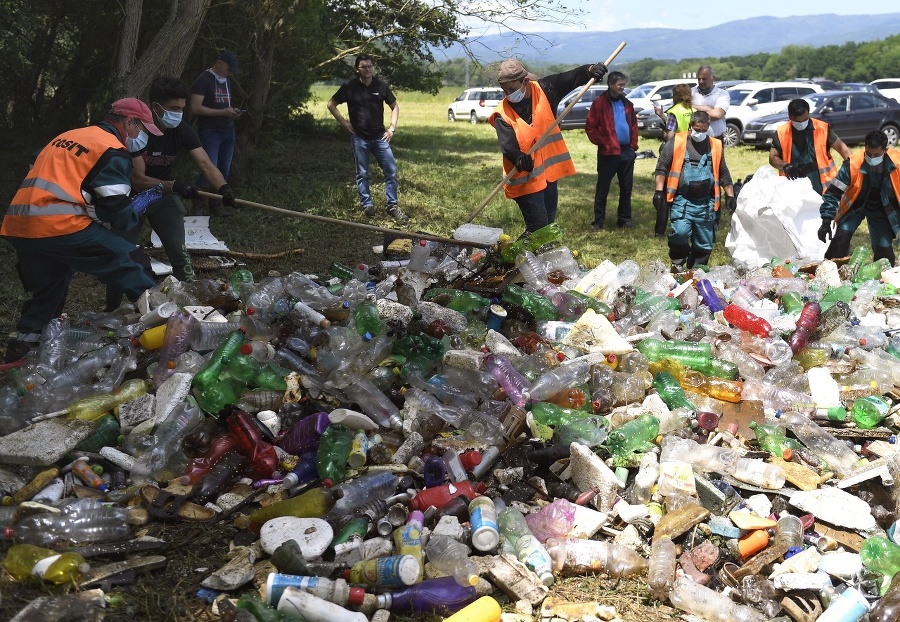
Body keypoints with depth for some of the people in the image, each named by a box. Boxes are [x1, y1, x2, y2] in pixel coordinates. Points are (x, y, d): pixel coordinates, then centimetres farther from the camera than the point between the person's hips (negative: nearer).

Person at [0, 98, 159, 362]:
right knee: (130, 263, 2)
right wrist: (135, 215, 15)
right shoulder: (112, 150, 0)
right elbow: (115, 210, -5)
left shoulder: (67, 136, 26)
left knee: (46, 293, 23)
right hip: (59, 227, -8)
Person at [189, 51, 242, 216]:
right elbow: (195, 108, -16)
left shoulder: (226, 81, 18)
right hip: (210, 132, -8)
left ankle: (216, 207, 14)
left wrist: (232, 111, 8)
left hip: (228, 131, 8)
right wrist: (223, 112, -18)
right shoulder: (204, 80, -8)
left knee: (224, 172, 8)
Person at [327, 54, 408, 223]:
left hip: (379, 136, 1)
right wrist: (344, 122, -2)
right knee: (362, 174, 6)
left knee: (391, 171, -3)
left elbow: (395, 106, 11)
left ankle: (393, 206, 7)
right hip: (359, 138, -1)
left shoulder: (381, 86, 0)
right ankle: (367, 205, 19)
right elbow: (331, 104, 4)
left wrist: (392, 128, 2)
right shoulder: (349, 87, -5)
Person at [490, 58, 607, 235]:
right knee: (537, 229, -11)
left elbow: (573, 77, 3)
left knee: (549, 226, 15)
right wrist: (519, 158, -47)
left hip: (549, 171, 5)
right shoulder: (503, 114, -14)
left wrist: (590, 70, -17)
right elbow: (508, 146, -26)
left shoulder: (544, 89, -2)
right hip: (525, 178, -5)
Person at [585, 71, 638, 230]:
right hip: (608, 152, -5)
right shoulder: (600, 103, -7)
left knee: (626, 188, 10)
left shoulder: (627, 103, 11)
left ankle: (624, 219, 19)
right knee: (603, 188, 1)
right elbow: (590, 127, -8)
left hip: (627, 151, 5)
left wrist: (633, 144, 9)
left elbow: (634, 124, 18)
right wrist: (602, 143, -11)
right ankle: (599, 221, 8)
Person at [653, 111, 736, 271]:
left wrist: (730, 196, 14)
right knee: (680, 233, -21)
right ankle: (678, 262, 4)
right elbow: (662, 168, 0)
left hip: (705, 203, 3)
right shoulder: (676, 142, 1)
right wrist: (659, 191, -8)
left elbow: (724, 174, 18)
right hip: (682, 201, -3)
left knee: (704, 243, 6)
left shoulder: (716, 146, 11)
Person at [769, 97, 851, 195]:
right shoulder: (782, 133, -3)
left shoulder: (823, 128, -4)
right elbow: (772, 157, 2)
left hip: (822, 186, 0)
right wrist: (785, 166, -18)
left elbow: (840, 146, 1)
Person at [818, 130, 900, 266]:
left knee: (884, 247, -2)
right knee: (842, 236, -21)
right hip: (855, 205, -1)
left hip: (881, 209, 2)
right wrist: (826, 222, -28)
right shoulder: (852, 164, -29)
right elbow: (833, 193, -24)